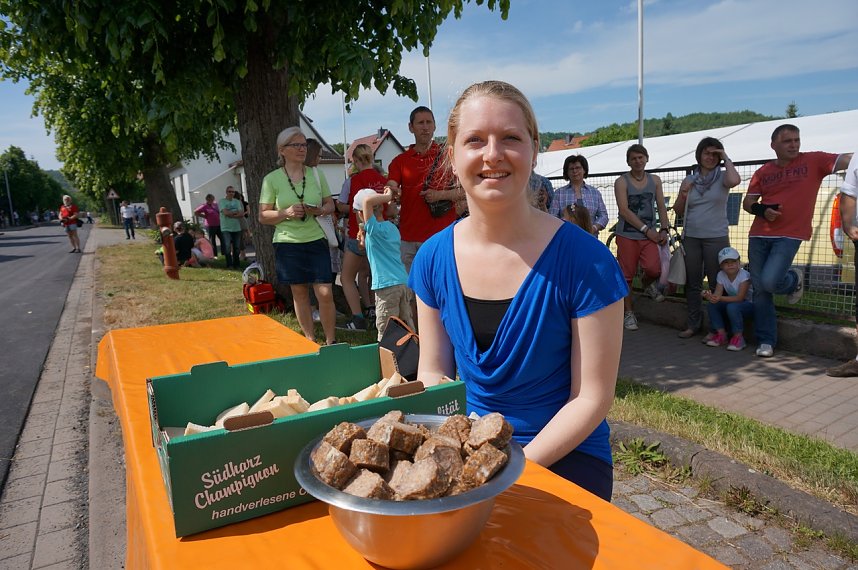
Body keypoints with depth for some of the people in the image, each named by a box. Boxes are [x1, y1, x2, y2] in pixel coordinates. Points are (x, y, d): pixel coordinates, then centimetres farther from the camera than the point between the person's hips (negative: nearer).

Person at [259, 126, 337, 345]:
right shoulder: (272, 179, -1)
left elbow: (330, 204, 13)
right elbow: (263, 216, 0)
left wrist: (320, 210, -9)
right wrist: (286, 213, -17)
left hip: (317, 240, 1)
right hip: (288, 243, -1)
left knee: (325, 293, -5)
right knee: (300, 294, 8)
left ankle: (331, 341, 10)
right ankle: (311, 341, 21)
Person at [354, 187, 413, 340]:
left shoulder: (374, 228, -11)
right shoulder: (392, 227, 14)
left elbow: (367, 201, -26)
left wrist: (387, 196, -12)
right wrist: (365, 239, 20)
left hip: (387, 286, -8)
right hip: (404, 281, 8)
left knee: (386, 331, 0)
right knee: (406, 325, 17)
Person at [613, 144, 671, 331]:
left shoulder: (655, 180, 11)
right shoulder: (622, 182, -2)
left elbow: (661, 207, 11)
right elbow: (624, 210, -11)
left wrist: (663, 230, -4)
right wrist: (646, 229, -13)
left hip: (649, 235, 2)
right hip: (627, 235, -2)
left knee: (654, 269, -19)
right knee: (627, 275, 1)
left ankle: (648, 283, 17)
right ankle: (629, 313, 14)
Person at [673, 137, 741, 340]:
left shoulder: (722, 177, 1)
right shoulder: (689, 180, 10)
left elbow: (735, 180, -24)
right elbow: (678, 211, 12)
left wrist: (726, 158, -10)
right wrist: (683, 194, -7)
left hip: (716, 238, -3)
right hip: (691, 238, 3)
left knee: (716, 284, 1)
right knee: (692, 284, 9)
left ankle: (715, 328, 8)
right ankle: (692, 324, 19)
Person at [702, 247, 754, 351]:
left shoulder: (744, 275, -23)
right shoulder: (721, 275, -6)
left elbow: (740, 297, -31)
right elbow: (717, 293, -17)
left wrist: (721, 298, -45)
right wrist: (711, 296, -42)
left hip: (749, 304, -6)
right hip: (732, 302, 6)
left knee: (732, 307, -35)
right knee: (712, 305, -16)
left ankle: (738, 337, -18)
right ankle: (721, 334, -5)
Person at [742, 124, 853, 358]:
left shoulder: (813, 161, 2)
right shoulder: (763, 172, 9)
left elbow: (847, 159, -10)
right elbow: (747, 202, 11)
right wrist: (762, 210, -9)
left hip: (789, 236, -3)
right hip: (759, 236, 4)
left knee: (769, 282, -19)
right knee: (759, 289, 4)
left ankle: (794, 280, 19)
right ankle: (766, 341, 15)